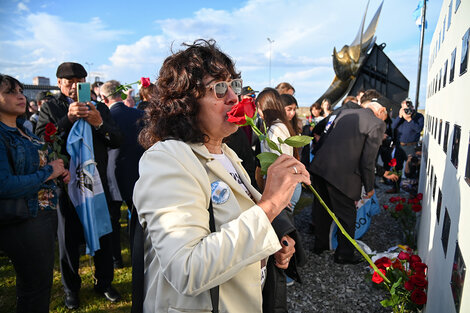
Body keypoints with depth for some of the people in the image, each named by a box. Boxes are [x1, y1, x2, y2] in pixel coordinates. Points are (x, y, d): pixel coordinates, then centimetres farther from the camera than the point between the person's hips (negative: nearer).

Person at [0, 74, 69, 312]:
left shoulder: (22, 130, 12)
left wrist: (59, 171, 2)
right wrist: (49, 172, -16)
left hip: (45, 212, 9)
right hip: (23, 223, -9)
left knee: (41, 282, 22)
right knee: (35, 288, 5)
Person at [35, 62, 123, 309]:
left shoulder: (99, 108, 8)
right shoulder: (50, 108, 2)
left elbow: (117, 141, -1)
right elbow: (41, 140, -13)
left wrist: (99, 124, -18)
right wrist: (68, 118, -23)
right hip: (66, 184, -1)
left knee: (103, 236, 11)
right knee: (68, 240, 11)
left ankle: (104, 283, 30)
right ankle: (71, 289, 30)